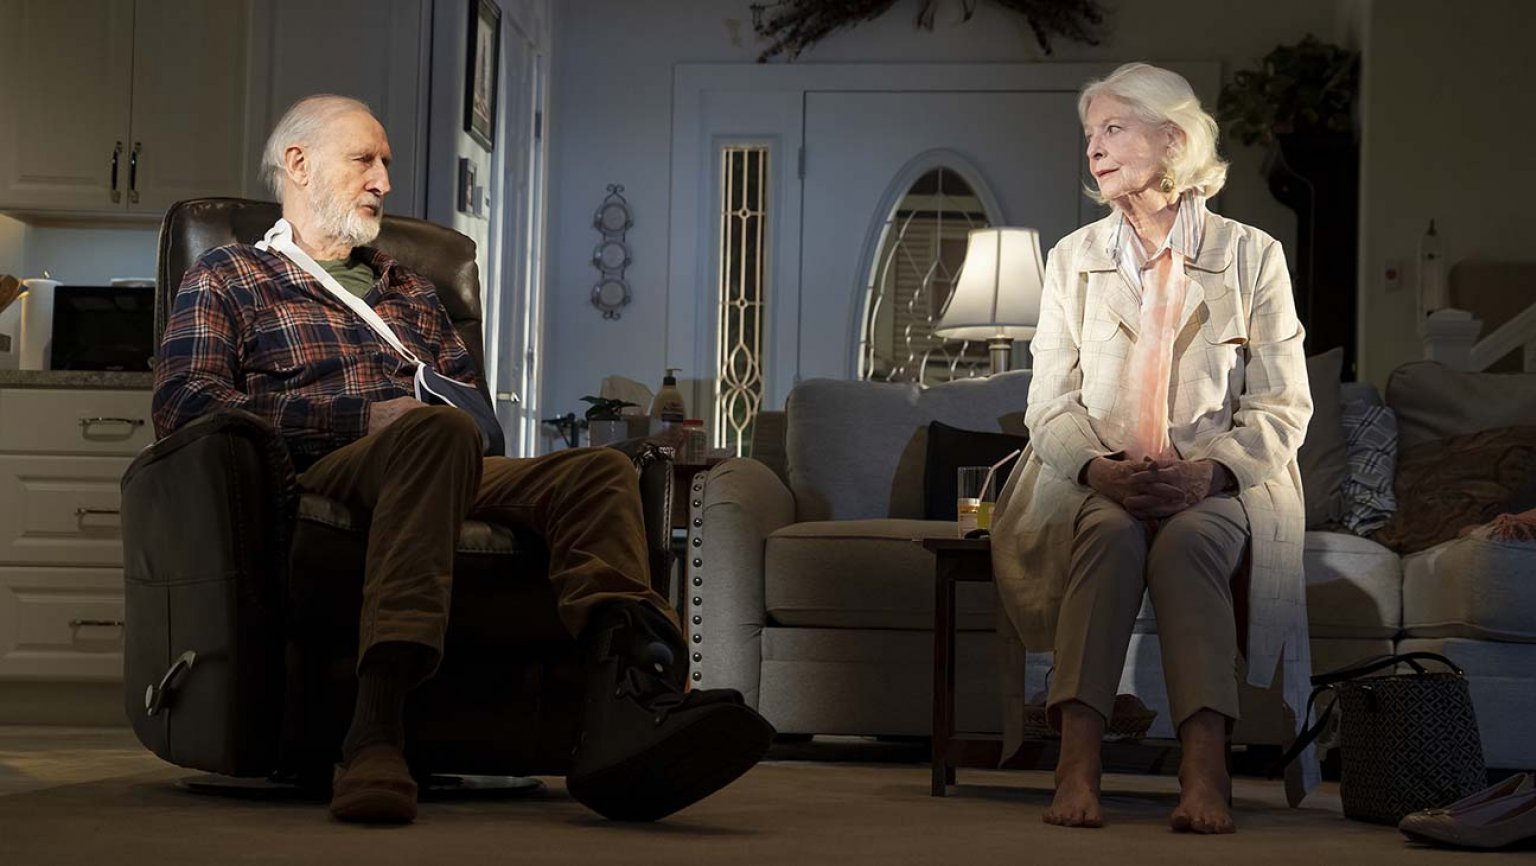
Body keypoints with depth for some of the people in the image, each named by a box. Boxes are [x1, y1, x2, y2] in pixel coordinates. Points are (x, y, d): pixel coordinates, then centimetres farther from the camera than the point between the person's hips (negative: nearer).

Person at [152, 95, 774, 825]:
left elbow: (471, 397, 32)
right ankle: (376, 723, -53)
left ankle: (624, 711, -53)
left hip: (433, 467, 5)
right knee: (437, 431, -39)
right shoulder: (227, 278, 17)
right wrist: (366, 418, -9)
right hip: (320, 475, -5)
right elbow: (184, 403, 1)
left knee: (599, 470, -26)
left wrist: (467, 407, 5)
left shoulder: (409, 291, 36)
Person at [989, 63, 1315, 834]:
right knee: (1110, 534, -34)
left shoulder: (1253, 256, 9)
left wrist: (1208, 472, -16)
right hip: (1099, 487, 1)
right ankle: (1077, 765, -46)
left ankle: (1205, 771, -46)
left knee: (1188, 541, -35)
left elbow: (1282, 406, 3)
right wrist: (1099, 468, -15)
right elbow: (1050, 403, 7)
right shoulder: (1072, 258, 15)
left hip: (1216, 489, -1)